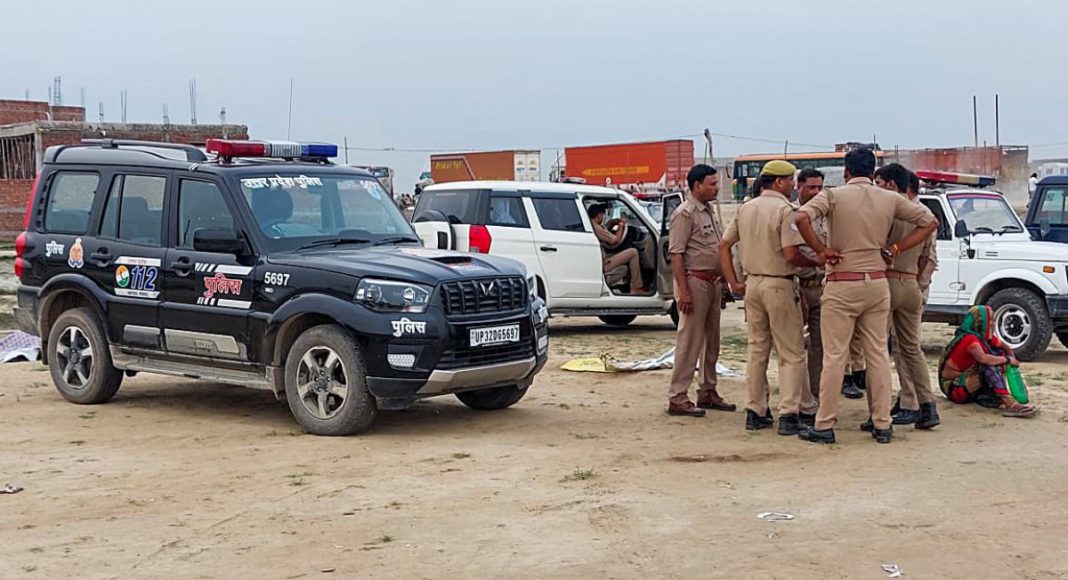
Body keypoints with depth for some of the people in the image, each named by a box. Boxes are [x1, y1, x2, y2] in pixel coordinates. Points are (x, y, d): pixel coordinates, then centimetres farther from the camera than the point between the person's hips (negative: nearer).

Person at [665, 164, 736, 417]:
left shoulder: (707, 212, 17)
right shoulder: (685, 213, -11)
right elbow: (676, 254, -17)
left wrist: (723, 283, 19)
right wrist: (683, 291, -23)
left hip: (712, 282, 9)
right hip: (694, 282, -9)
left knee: (711, 342, 14)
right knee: (689, 342, -7)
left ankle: (707, 392, 23)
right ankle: (677, 398, -3)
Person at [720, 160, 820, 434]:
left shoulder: (745, 209, 10)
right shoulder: (785, 209, -13)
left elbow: (724, 245, 11)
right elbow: (791, 254, -22)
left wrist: (734, 282, 11)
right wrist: (816, 262, -5)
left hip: (752, 284, 7)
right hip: (779, 285, -7)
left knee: (756, 349, 13)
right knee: (791, 353, 0)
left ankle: (755, 412, 15)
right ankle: (788, 415, -4)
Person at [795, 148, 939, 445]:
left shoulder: (833, 195, -6)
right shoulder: (890, 199, 5)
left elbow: (802, 218, -22)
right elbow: (930, 222, 10)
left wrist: (821, 250, -12)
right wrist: (897, 248, 8)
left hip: (842, 285, -4)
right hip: (877, 284, 4)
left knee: (834, 356, -1)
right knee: (878, 354, 9)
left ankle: (824, 426, 1)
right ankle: (882, 425, 12)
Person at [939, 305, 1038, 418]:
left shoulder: (985, 337, 4)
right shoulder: (970, 339, -21)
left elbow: (1006, 348, 15)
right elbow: (982, 358, -40)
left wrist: (1013, 362, -8)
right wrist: (1007, 359, -26)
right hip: (953, 387, -9)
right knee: (988, 363, -29)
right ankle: (1008, 404, -40)